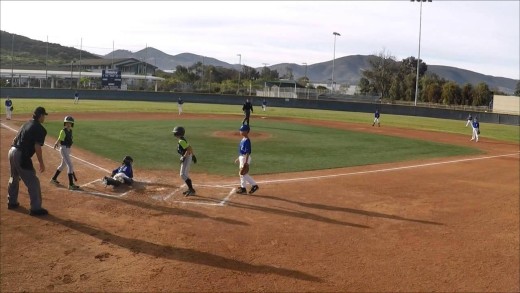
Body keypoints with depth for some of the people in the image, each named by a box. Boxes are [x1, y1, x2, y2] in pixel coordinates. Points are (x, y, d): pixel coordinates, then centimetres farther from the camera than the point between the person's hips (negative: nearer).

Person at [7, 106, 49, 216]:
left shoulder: (26, 124, 16)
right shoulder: (40, 129, -11)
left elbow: (15, 139, 19)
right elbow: (37, 147, -17)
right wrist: (41, 163, -13)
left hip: (12, 151, 9)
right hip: (22, 156, -9)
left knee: (14, 178, 26)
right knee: (33, 182, -3)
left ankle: (12, 202, 42)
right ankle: (36, 208, -1)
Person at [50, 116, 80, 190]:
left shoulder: (70, 131, 8)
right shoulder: (63, 131, -15)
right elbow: (59, 139, -23)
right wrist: (57, 143, -41)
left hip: (68, 149, 9)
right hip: (64, 149, -9)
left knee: (63, 165, 22)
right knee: (70, 165, -11)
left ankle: (54, 179, 38)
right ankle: (71, 184, -9)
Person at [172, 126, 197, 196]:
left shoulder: (181, 141, -19)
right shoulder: (182, 140, 12)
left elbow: (189, 149, -26)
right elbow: (190, 148, 17)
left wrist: (184, 157, -25)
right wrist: (193, 155, 20)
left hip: (186, 157, -11)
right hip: (187, 157, 11)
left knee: (183, 174, -12)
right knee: (185, 174, 17)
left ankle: (192, 190, -14)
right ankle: (190, 189, 25)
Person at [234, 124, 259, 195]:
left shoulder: (247, 140, -19)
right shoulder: (243, 139, 10)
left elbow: (248, 152, -21)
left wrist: (246, 162, -23)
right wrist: (238, 158, 23)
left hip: (245, 158, -10)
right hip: (241, 157, 10)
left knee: (243, 173, -1)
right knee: (244, 174, 15)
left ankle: (243, 189, 10)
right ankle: (254, 185, 21)